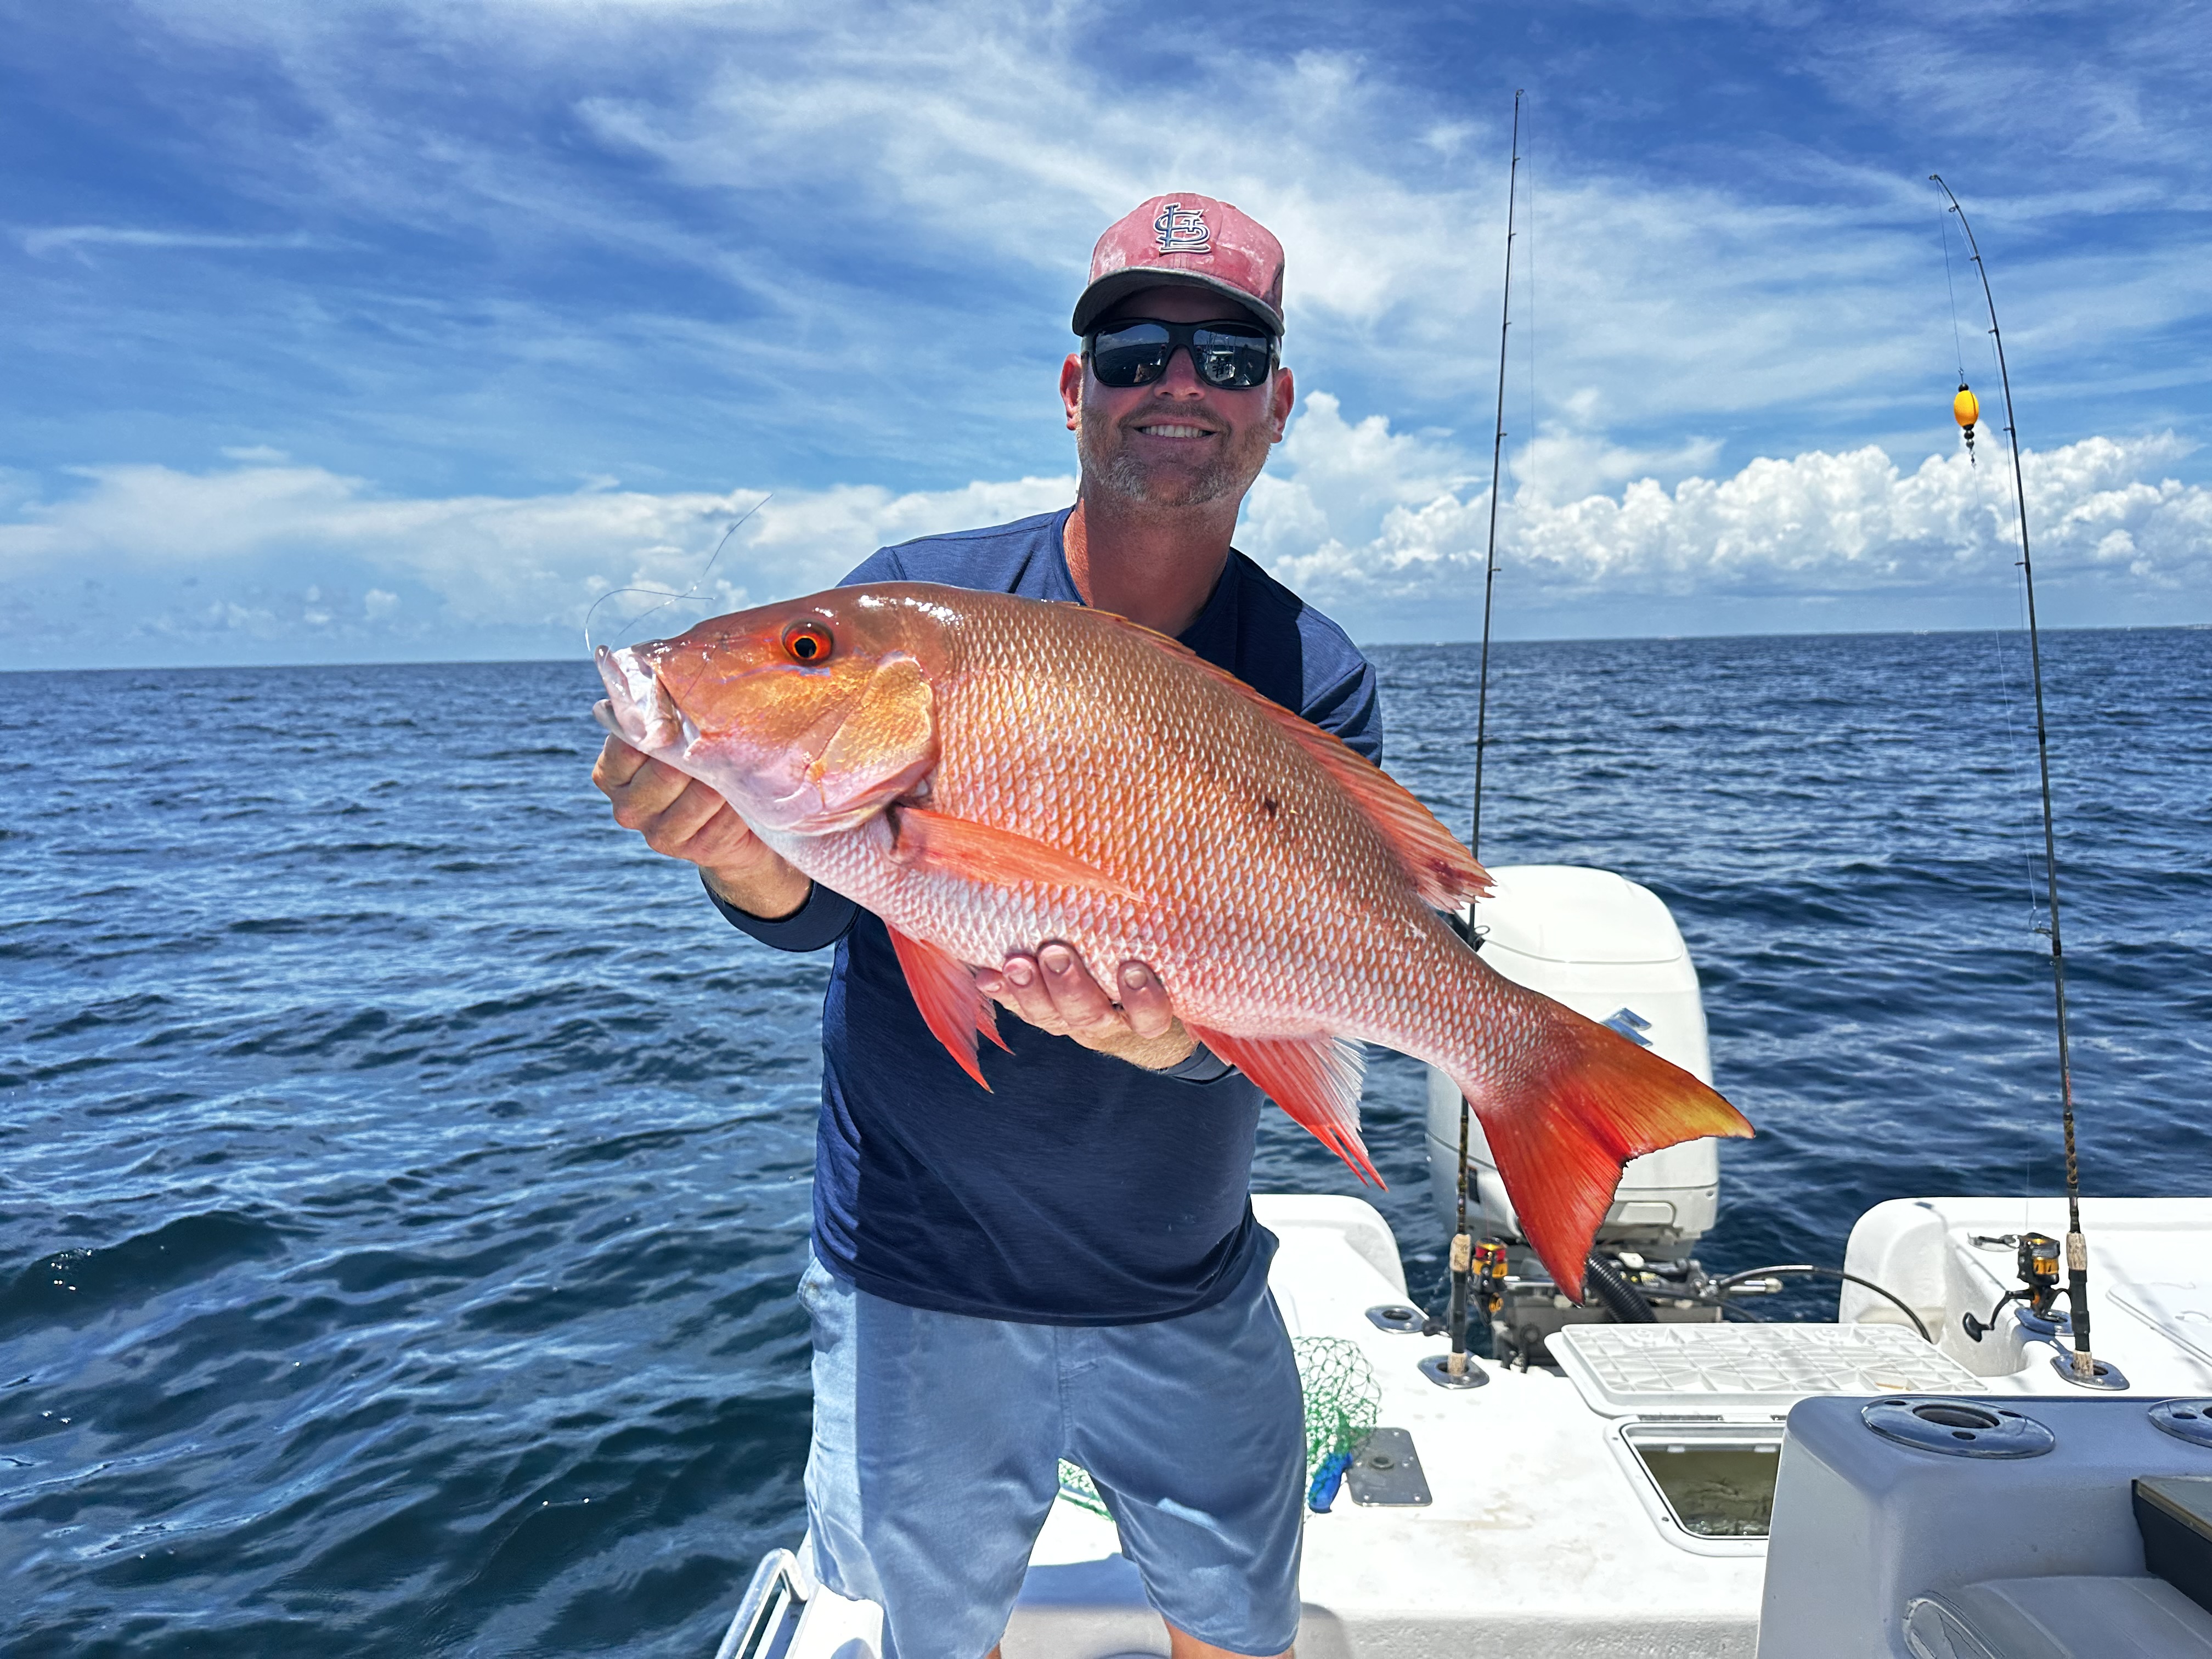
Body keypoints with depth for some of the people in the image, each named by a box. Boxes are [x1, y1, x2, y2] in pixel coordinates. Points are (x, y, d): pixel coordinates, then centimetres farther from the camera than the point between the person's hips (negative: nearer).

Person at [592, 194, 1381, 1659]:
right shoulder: (915, 603, -10)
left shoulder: (1315, 681, -8)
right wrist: (747, 848, -37)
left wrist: (1174, 1023, -39)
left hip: (1191, 1297, 1)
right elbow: (816, 902, -14)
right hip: (919, 1285, 0)